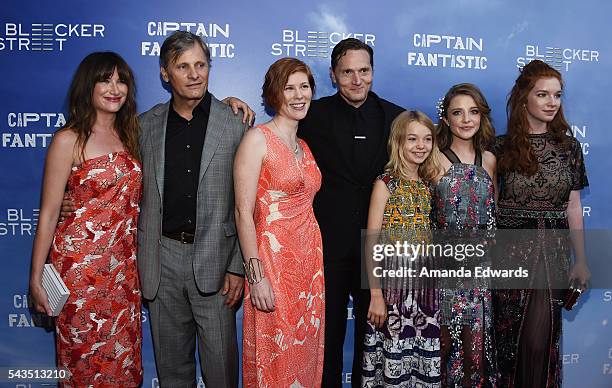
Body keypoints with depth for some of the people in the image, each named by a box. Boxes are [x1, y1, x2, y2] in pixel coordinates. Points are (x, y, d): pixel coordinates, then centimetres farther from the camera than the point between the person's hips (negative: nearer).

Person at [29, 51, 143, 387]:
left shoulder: (129, 133, 7)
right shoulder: (69, 140, -8)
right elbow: (48, 213, -7)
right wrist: (36, 278, -7)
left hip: (124, 265, 5)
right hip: (81, 263, -5)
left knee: (123, 358, 14)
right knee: (84, 360, 9)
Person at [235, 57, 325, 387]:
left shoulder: (305, 146, 13)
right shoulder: (257, 139, -8)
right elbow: (243, 212, -13)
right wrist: (256, 276, -18)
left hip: (309, 258, 7)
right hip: (272, 259, -7)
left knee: (305, 353, 14)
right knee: (274, 356, 3)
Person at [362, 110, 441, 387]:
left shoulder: (429, 184, 9)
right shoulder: (385, 184, -5)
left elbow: (433, 237, 13)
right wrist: (376, 294, -13)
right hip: (393, 279, -4)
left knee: (425, 358, 9)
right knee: (394, 355, 1)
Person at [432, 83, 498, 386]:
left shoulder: (489, 160, 9)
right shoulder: (434, 160, -3)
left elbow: (492, 211, 16)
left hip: (478, 268, 3)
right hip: (442, 265, -3)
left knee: (476, 341, 5)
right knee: (442, 339, 2)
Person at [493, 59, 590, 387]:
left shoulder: (568, 147, 6)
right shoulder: (502, 147, -1)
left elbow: (573, 207, 8)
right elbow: (488, 204, 0)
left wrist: (581, 261, 6)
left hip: (552, 253, 1)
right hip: (510, 250, -1)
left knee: (539, 342, 1)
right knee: (508, 336, 7)